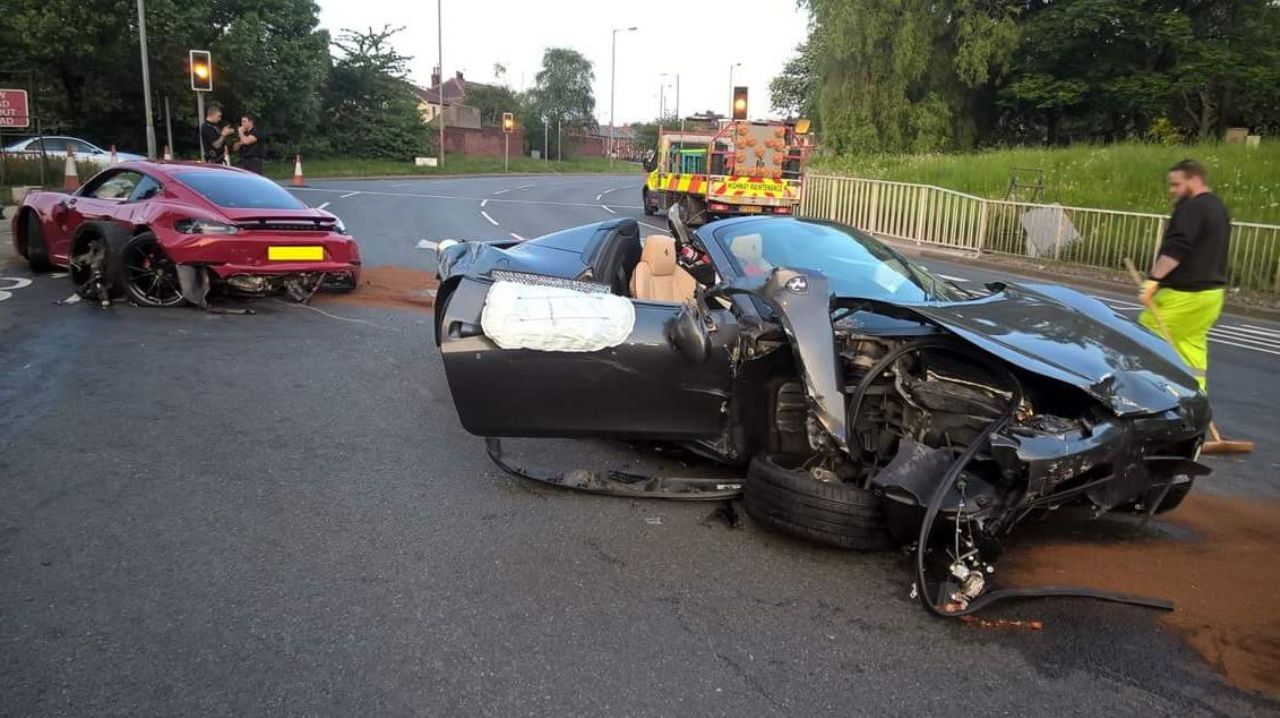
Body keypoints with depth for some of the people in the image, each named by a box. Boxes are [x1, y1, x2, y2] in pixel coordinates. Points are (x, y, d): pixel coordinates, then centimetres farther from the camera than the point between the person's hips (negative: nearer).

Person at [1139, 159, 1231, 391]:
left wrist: (1153, 279, -30)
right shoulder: (1218, 208, 19)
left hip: (1184, 293, -10)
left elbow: (1176, 249, -26)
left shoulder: (1192, 207, -14)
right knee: (1193, 347, 11)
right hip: (1211, 291, 10)